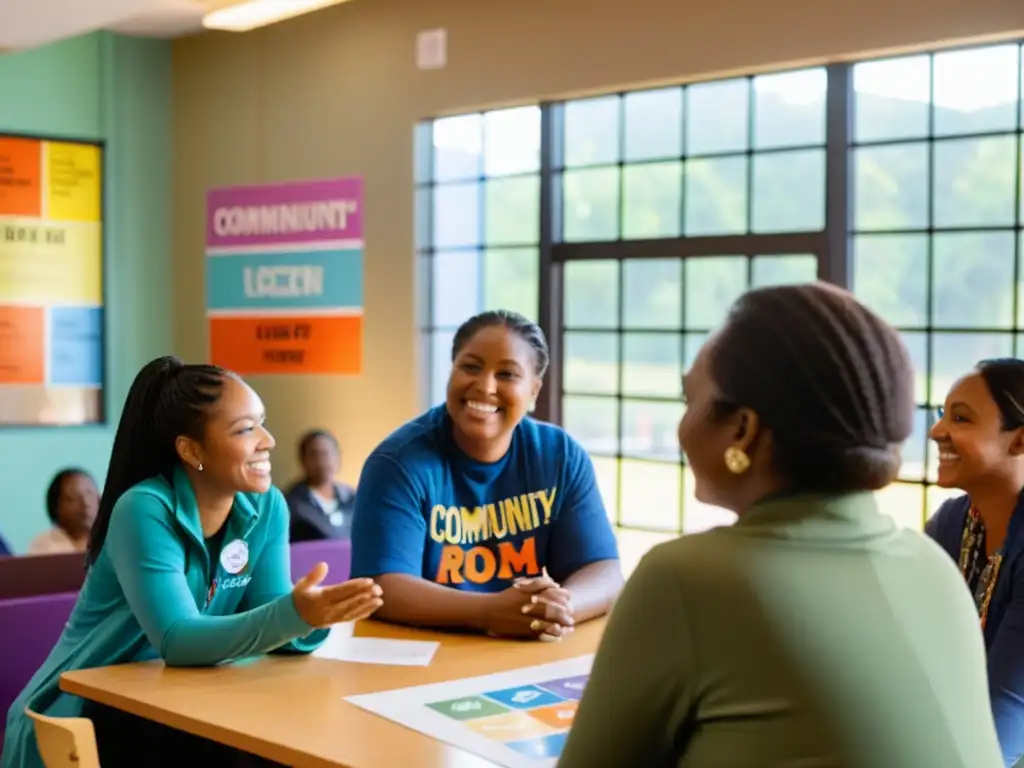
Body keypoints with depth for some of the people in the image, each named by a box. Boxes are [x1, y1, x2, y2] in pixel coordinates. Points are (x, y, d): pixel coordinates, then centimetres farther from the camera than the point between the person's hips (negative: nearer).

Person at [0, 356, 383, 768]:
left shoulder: (267, 508, -3)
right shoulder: (145, 511, -22)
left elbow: (269, 615, -8)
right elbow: (177, 641, -31)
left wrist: (310, 620, -32)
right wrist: (293, 615, -46)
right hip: (81, 721, -5)